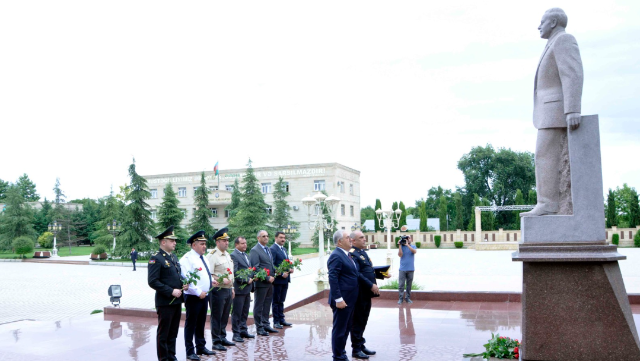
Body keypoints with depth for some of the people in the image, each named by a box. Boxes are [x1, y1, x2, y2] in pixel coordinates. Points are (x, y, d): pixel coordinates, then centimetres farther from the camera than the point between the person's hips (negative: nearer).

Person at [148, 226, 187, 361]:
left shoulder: (173, 257, 13)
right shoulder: (156, 258, -13)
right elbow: (152, 282, -19)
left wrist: (183, 284, 3)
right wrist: (171, 291, -20)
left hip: (177, 301, 8)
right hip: (165, 302, -8)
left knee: (173, 332, 16)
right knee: (163, 333, 5)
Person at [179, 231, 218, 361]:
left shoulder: (203, 258, 14)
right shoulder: (187, 258, -14)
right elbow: (186, 279, -21)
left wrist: (212, 281, 6)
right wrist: (198, 292, -23)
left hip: (204, 296, 8)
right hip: (193, 297, -8)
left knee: (201, 324, 18)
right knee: (191, 324, 3)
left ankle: (201, 347, 29)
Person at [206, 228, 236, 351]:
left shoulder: (228, 255, 14)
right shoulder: (212, 256, -13)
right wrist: (221, 280, -26)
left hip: (228, 290, 8)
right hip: (218, 290, -8)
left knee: (225, 316, 15)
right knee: (216, 317, 1)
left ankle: (223, 338, 27)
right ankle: (216, 342, 9)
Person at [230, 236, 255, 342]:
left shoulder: (245, 255, 16)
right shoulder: (233, 255, -13)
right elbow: (235, 272, -20)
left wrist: (252, 277, 6)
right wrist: (246, 280, -16)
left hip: (247, 288, 9)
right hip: (239, 288, -9)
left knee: (245, 312, 16)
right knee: (237, 313, 1)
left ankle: (243, 331, 25)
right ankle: (236, 333, 8)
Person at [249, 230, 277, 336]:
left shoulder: (268, 249, 15)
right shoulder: (255, 250, -12)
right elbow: (256, 268, -17)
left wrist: (276, 271, 4)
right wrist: (267, 278, -17)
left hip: (270, 283, 8)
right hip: (261, 283, -8)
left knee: (267, 304, 15)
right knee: (259, 306, 4)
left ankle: (266, 324, 25)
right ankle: (259, 327, 12)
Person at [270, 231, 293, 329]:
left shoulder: (284, 249, 16)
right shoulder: (273, 249, -13)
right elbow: (271, 265, -18)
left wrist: (290, 269, 2)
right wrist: (281, 274, -21)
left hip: (285, 280, 8)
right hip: (278, 280, -8)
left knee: (281, 301, 15)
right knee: (276, 301, 3)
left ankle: (281, 319, 22)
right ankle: (276, 321, 10)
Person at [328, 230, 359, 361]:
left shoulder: (346, 254, 13)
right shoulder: (336, 256, -17)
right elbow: (333, 279, -22)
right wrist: (338, 299, -24)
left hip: (350, 300, 10)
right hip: (342, 300, -10)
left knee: (346, 328, 19)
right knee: (339, 329, 2)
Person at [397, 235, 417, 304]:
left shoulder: (413, 246, 8)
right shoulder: (402, 246, 7)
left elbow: (414, 251, -15)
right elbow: (400, 255, -8)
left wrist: (407, 245, -19)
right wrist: (400, 245, -11)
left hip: (410, 269, 1)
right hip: (402, 269, -1)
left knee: (409, 285, 6)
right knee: (401, 285, -4)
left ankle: (408, 298, 15)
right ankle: (400, 298, 2)